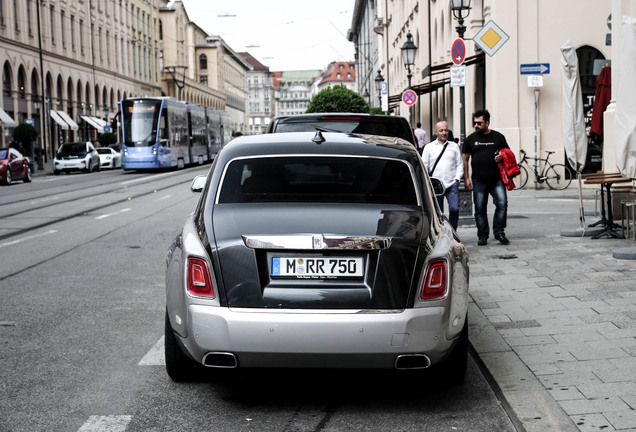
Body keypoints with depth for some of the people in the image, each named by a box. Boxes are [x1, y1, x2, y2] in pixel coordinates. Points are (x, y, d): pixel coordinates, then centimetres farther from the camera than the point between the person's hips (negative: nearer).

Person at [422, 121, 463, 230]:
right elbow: (424, 167, 8)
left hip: (452, 184, 0)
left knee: (454, 209, -12)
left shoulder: (454, 146, 13)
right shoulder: (429, 147, 10)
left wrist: (457, 178, -2)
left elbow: (460, 164, 13)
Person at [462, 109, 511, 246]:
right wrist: (466, 178, 2)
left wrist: (502, 157, -9)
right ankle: (482, 235, 14)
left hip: (497, 179, 0)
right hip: (478, 181, 0)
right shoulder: (470, 139, 9)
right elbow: (464, 159, 9)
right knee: (480, 209, 4)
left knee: (502, 204, -11)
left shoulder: (498, 137, 9)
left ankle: (499, 232, 1)